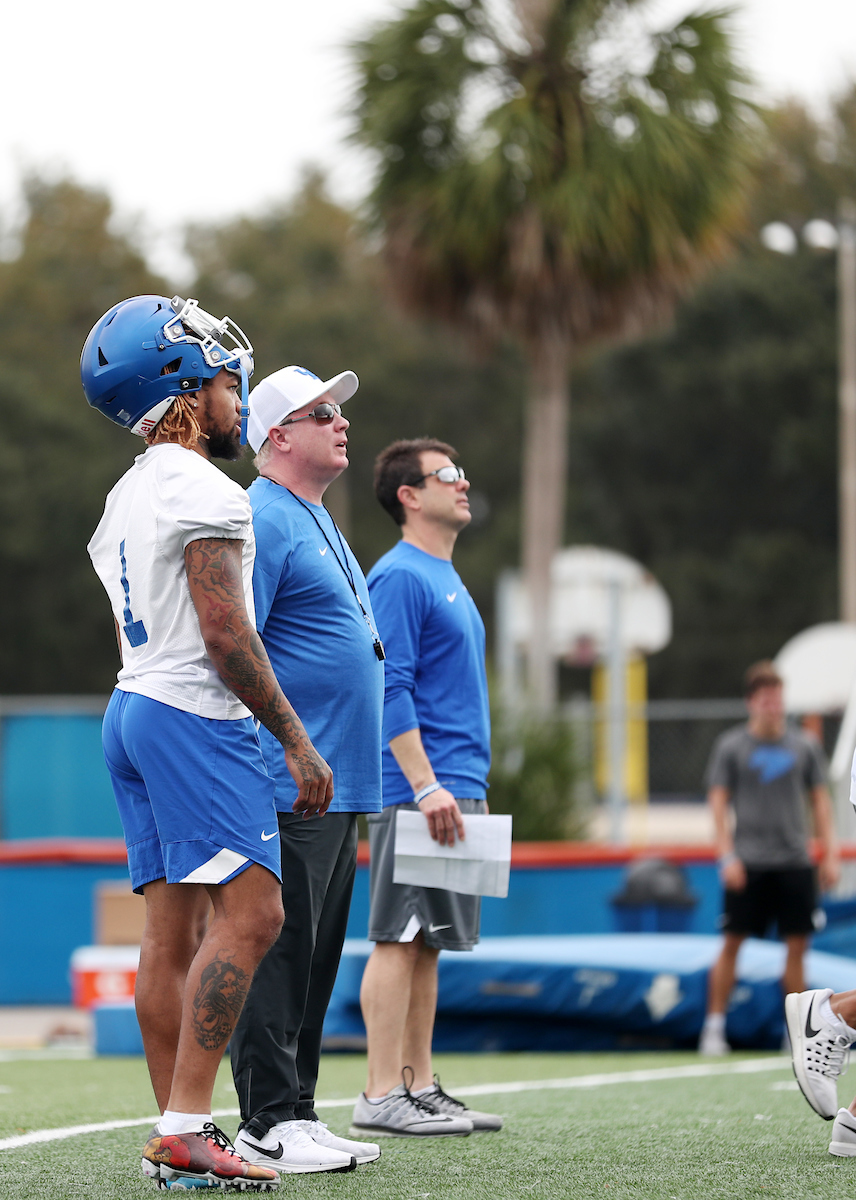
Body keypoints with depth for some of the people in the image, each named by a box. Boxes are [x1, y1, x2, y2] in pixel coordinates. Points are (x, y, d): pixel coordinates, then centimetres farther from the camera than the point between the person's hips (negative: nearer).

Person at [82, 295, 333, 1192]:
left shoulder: (122, 502, 18)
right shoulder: (205, 496, -12)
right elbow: (226, 637, -17)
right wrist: (297, 741, -13)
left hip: (130, 710, 10)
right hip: (194, 716, -10)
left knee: (172, 931, 7)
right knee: (248, 912, -12)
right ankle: (186, 1127, -19)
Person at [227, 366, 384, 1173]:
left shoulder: (317, 522, 21)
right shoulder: (262, 521, -10)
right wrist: (263, 768, -23)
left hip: (338, 789, 10)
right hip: (288, 789, -10)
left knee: (315, 956, 11)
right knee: (278, 951, -8)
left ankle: (295, 1116, 16)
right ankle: (269, 1126, -7)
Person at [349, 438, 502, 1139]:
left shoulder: (448, 579, 20)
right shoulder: (400, 577, -10)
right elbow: (390, 690, -17)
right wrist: (426, 784, -22)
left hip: (453, 791, 9)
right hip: (415, 793, -9)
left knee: (427, 943, 9)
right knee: (400, 939, -9)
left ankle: (419, 1088, 12)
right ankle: (382, 1098, -9)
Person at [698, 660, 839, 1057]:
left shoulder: (805, 746, 9)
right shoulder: (731, 747, 2)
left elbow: (820, 801, 12)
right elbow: (718, 803, 0)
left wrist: (830, 855, 4)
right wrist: (728, 856, -9)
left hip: (795, 862, 2)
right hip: (749, 862, -2)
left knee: (797, 946, 0)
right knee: (732, 943, -2)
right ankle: (715, 1025, 6)